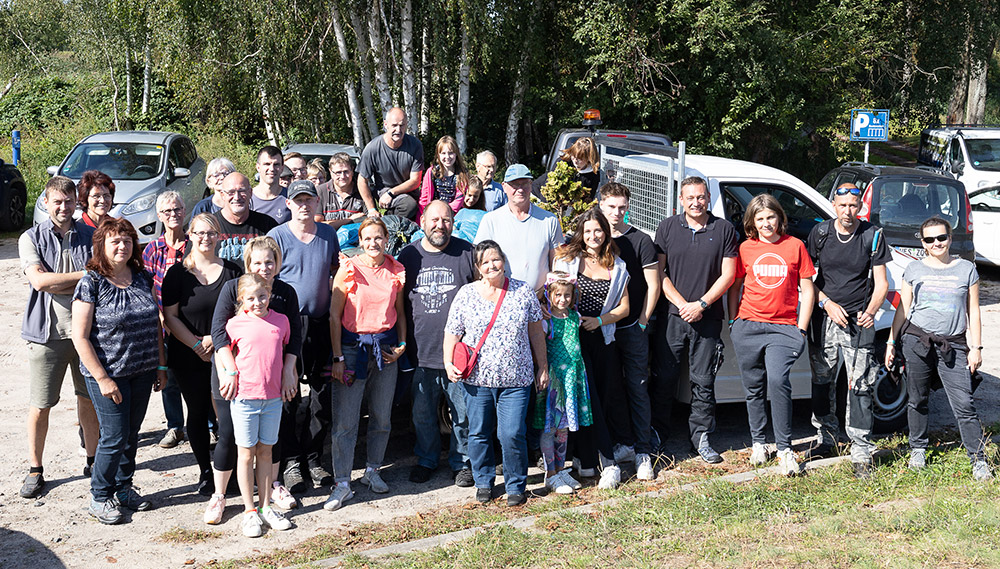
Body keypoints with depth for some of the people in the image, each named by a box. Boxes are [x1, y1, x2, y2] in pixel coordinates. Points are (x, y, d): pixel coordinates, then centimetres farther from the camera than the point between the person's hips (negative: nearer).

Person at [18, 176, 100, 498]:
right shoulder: (32, 238, 1)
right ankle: (35, 470, 17)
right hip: (48, 333, -1)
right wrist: (85, 274, -13)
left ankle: (93, 460, 27)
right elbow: (38, 280, -13)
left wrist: (55, 284, -12)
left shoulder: (91, 236, 5)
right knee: (40, 405, 4)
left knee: (89, 399, 11)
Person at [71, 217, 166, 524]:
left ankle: (124, 487, 31)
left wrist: (161, 365, 10)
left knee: (131, 433, 14)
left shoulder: (142, 278, 5)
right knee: (114, 436, -1)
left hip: (142, 372, 5)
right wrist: (102, 378, -16)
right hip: (108, 374, -5)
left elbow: (154, 324, 13)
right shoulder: (91, 283, -11)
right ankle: (100, 497, 16)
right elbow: (80, 337, -13)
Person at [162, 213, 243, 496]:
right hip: (189, 358, 0)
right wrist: (196, 345, -12)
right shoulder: (177, 273, 1)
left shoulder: (233, 271, 5)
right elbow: (170, 317, -2)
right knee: (198, 412, 7)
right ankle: (205, 471, 20)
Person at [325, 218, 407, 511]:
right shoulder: (348, 269, -5)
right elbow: (334, 316, -4)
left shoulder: (396, 270, 5)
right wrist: (337, 357, -8)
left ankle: (372, 470, 28)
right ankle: (342, 483, 3)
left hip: (386, 347, 3)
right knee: (345, 420, -5)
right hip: (352, 346, -3)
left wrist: (402, 344, 4)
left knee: (382, 417, 10)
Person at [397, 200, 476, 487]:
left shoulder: (467, 253, 0)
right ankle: (426, 460, 32)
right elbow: (398, 301, 13)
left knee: (462, 412, 7)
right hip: (421, 352, 2)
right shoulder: (409, 255, 6)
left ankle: (461, 461, 25)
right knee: (422, 412, 13)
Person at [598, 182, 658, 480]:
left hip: (632, 329, -3)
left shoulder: (640, 240, -2)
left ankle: (643, 452, 3)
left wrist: (641, 322, -5)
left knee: (637, 389, -2)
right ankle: (624, 444, 21)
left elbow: (653, 285, -1)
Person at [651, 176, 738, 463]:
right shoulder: (668, 227, 6)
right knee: (665, 378, 3)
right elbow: (659, 272, 3)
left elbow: (728, 275, 1)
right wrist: (682, 304, -7)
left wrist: (701, 304, -9)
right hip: (672, 316, 0)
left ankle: (701, 437, 15)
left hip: (708, 319, 0)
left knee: (704, 381, 5)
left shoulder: (724, 229, 4)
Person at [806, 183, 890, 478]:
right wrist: (828, 304, -8)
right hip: (824, 318, 3)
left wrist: (870, 312, -19)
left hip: (858, 321, -2)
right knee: (822, 381, 11)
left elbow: (881, 283, -1)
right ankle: (826, 439, 28)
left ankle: (861, 452, 0)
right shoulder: (820, 232, 2)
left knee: (860, 387, -5)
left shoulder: (872, 236, -2)